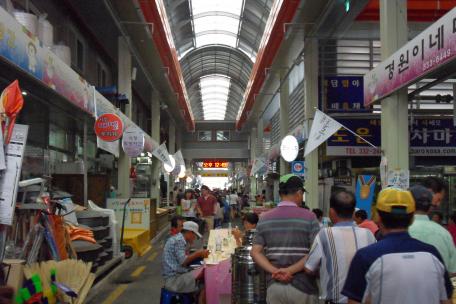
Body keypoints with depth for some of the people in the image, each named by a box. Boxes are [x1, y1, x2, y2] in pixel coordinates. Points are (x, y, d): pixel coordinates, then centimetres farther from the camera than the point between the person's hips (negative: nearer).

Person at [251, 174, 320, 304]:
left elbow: (255, 252, -2)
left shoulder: (264, 218, 4)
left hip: (274, 286, 3)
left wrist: (275, 271, -9)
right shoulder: (308, 217, -7)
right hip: (303, 286, -3)